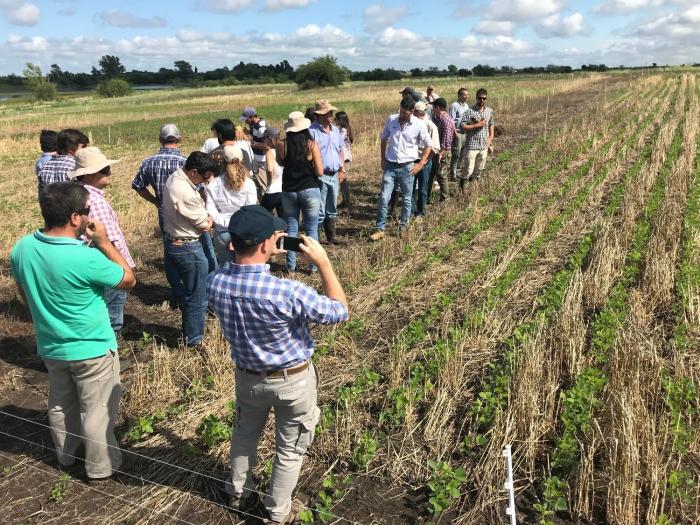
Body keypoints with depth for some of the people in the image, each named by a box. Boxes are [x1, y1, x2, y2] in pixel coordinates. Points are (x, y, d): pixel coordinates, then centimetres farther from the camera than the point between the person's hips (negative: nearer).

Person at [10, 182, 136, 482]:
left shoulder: (22, 248, -10)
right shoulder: (86, 258, -31)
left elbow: (24, 293, 7)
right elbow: (129, 280, -15)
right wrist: (104, 242, -14)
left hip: (50, 347, 7)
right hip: (92, 350, -6)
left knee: (60, 404, 26)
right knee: (97, 410, 13)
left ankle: (66, 455, 47)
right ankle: (100, 467, 30)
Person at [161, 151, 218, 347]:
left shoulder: (174, 177, 1)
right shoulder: (185, 193, -30)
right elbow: (205, 224, -16)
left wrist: (205, 218, -4)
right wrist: (210, 219, 4)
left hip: (173, 241, 10)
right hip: (188, 249, -10)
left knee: (190, 292, 24)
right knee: (197, 298, 6)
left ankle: (189, 332, 39)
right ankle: (194, 340, 21)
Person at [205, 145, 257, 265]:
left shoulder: (214, 184, -4)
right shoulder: (249, 183, -7)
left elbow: (210, 208, -10)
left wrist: (224, 222, -9)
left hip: (222, 232, 1)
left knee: (225, 265, 13)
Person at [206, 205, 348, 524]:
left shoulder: (215, 283, -20)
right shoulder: (289, 293, -35)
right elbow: (340, 312, -19)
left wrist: (266, 255, -1)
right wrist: (323, 262, -17)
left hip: (248, 376, 4)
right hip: (294, 380, -4)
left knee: (245, 434, 31)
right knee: (289, 450, 20)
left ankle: (238, 494, 52)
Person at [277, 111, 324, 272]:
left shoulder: (282, 144, -6)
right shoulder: (311, 144, -11)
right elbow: (320, 172, -11)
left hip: (289, 191, 2)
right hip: (310, 190, -1)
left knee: (291, 229, 13)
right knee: (311, 229, 9)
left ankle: (291, 265, 17)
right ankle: (313, 265, 13)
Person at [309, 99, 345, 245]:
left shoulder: (335, 130, 12)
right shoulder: (312, 131, -12)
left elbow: (341, 151, 20)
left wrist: (341, 170, 12)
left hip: (334, 176, 7)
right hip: (320, 177, -7)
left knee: (332, 210, 17)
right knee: (319, 211, -5)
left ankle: (331, 237, 28)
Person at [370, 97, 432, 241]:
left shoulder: (419, 125, -9)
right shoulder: (391, 120, -2)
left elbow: (428, 145, 2)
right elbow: (383, 139, 13)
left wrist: (421, 164, -4)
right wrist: (382, 159, 9)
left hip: (407, 167, -1)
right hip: (390, 166, 1)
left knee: (407, 199, 10)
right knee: (383, 198, -3)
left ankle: (403, 228, 26)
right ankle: (379, 229, 5)